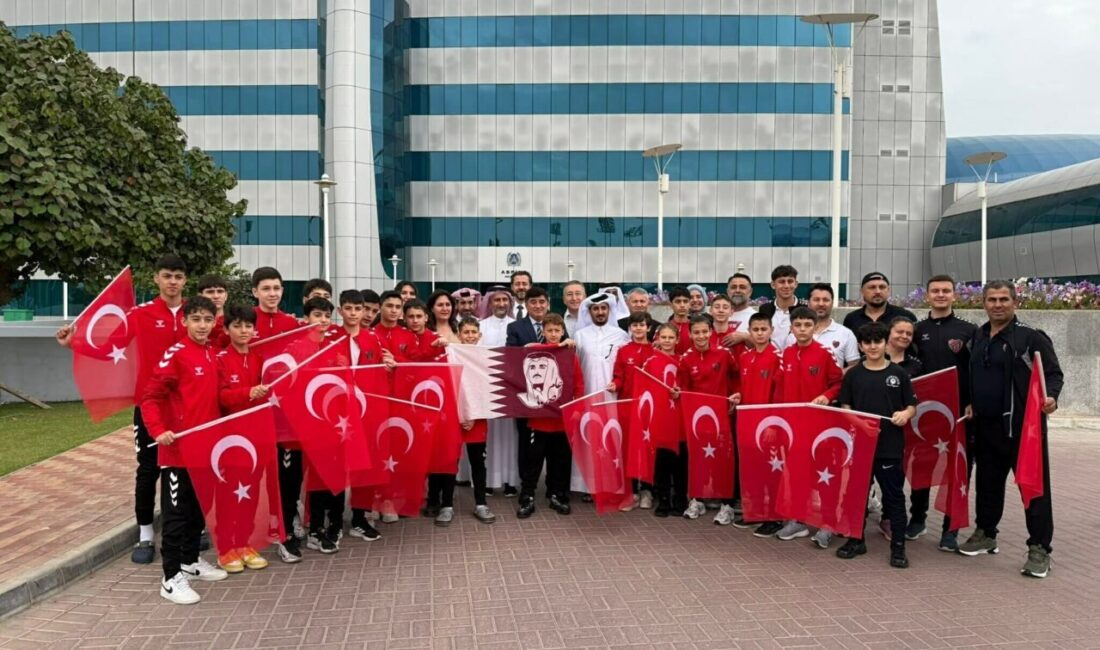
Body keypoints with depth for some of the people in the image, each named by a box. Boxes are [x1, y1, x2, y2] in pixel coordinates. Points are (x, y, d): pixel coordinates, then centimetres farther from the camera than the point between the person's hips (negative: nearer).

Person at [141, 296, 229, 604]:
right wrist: (158, 430, -25)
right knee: (176, 512, 0)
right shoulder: (175, 354, -12)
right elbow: (150, 397, -14)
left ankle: (191, 560, 33)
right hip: (177, 447, -7)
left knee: (199, 507, 18)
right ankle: (171, 578, 7)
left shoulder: (213, 354, 8)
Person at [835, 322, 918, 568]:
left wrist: (906, 414, -14)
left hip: (891, 446, -1)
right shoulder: (853, 375, 5)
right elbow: (845, 408, 7)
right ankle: (856, 539, 24)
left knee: (894, 496, 4)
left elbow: (912, 405, 7)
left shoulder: (898, 373, 3)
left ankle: (898, 547, 12)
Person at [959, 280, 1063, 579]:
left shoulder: (1032, 337, -7)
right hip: (986, 426, 6)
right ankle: (985, 534, 32)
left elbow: (1053, 373, -8)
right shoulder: (977, 337, 12)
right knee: (987, 481, 16)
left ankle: (1039, 549, 8)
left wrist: (1050, 396, -26)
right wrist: (971, 403, 13)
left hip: (1024, 425, -6)